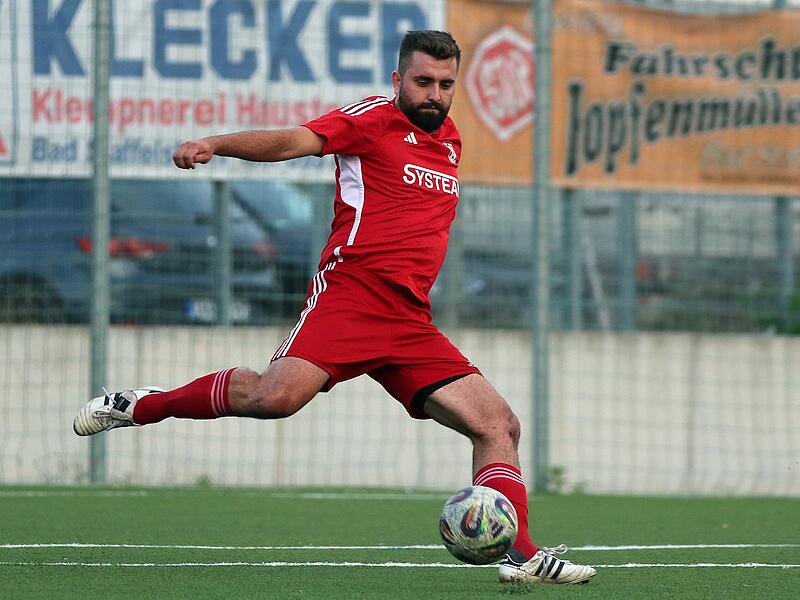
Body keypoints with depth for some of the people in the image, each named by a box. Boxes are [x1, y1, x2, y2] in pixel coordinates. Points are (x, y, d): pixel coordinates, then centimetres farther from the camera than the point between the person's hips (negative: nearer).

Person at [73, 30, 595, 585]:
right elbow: (292, 142, -13)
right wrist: (215, 144, -28)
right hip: (351, 292, -7)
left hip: (411, 325, 7)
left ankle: (521, 555, 2)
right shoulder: (375, 118, 0)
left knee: (499, 426, -1)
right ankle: (142, 406, -7)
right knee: (277, 395, -27)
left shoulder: (450, 141, 22)